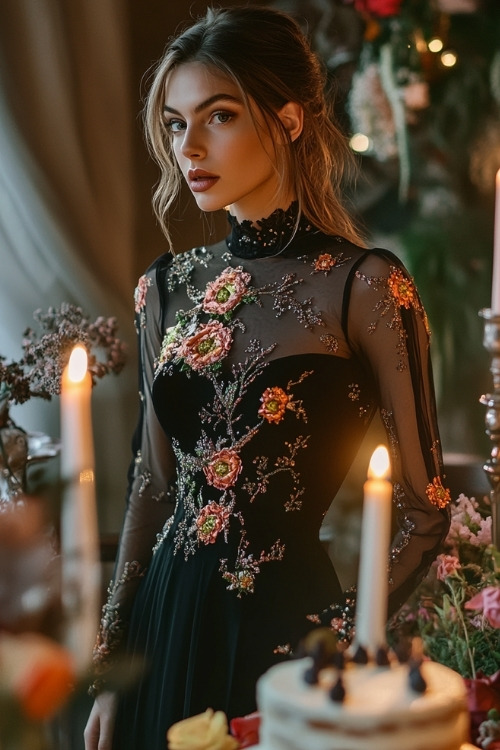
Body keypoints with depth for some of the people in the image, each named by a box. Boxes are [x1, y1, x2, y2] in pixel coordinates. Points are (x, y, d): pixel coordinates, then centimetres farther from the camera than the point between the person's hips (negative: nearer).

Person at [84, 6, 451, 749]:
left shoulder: (364, 285, -12)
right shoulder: (167, 287, 3)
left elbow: (422, 509, -8)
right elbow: (152, 485, 8)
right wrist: (111, 670, 7)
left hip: (289, 626, -4)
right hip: (170, 625, 5)